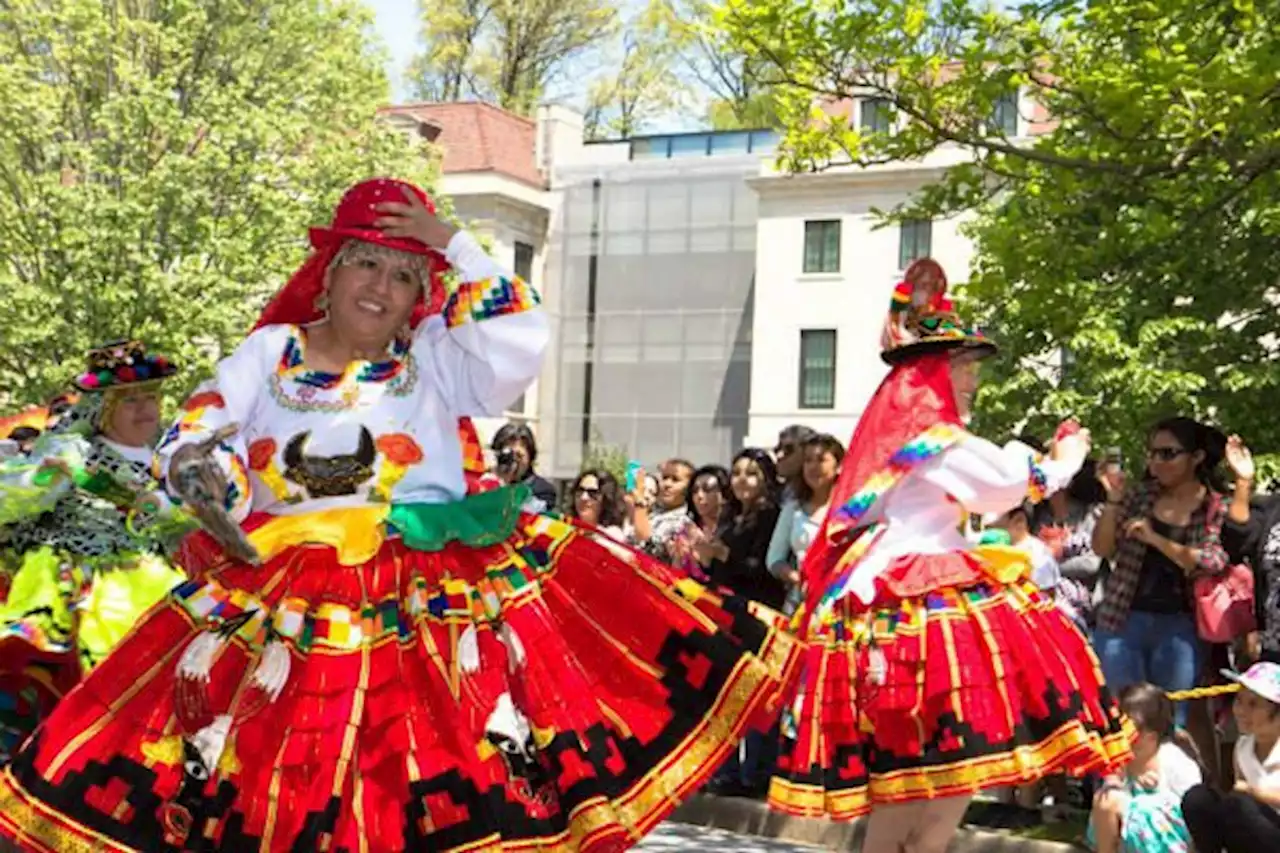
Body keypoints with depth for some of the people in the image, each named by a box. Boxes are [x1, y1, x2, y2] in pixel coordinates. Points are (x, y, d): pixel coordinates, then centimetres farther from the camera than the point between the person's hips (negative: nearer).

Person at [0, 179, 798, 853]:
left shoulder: (434, 359, 7)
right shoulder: (270, 353, 9)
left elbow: (523, 340, -10)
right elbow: (186, 447, 7)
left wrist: (454, 244, -6)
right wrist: (217, 487, -15)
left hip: (432, 593, -1)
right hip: (286, 597, 1)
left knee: (436, 784, -11)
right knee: (285, 788, 1)